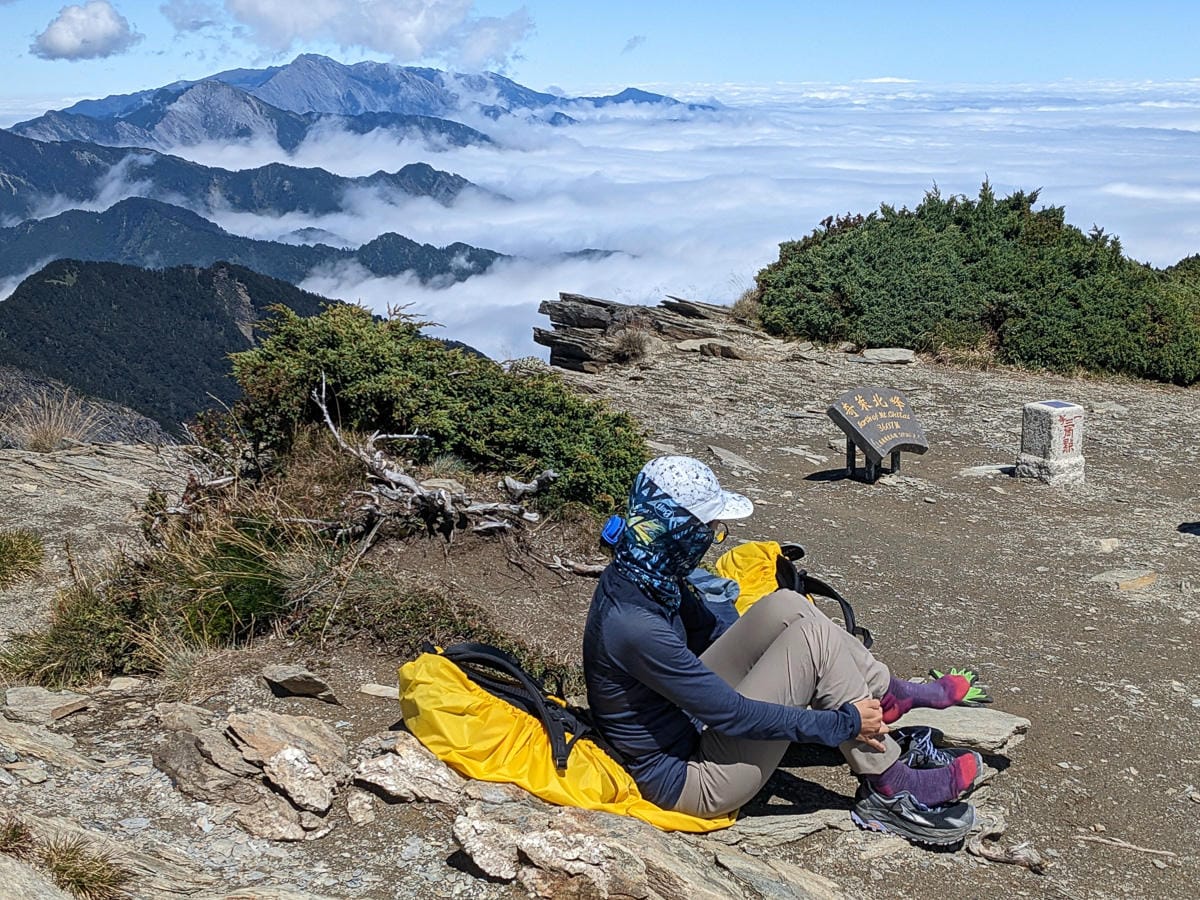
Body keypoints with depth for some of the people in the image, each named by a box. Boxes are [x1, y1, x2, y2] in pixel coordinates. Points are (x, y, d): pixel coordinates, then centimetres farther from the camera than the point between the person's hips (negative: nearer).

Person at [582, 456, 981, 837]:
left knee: (785, 607, -2)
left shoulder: (640, 573, -5)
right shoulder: (634, 626, -33)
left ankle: (887, 693, 15)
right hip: (685, 779, -9)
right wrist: (845, 723, -17)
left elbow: (708, 630, 12)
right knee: (812, 638, -16)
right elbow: (734, 716, -26)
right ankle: (891, 789, -3)